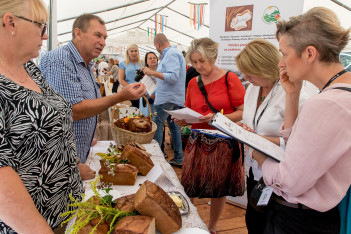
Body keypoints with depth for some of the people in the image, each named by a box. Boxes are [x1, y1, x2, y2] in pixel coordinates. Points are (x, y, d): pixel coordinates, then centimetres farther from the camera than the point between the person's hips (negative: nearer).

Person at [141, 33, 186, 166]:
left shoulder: (171, 54, -13)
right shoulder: (174, 53, 18)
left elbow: (173, 77, -24)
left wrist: (153, 73, -21)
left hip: (167, 97, -10)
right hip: (174, 97, 10)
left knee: (157, 125, -5)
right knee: (173, 125, 11)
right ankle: (178, 159, 16)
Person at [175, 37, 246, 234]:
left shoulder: (229, 79, -5)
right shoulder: (193, 83, 9)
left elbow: (243, 112, -9)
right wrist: (182, 120, -4)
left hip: (222, 143, -3)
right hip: (197, 141, 4)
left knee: (219, 190, 9)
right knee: (188, 188, 4)